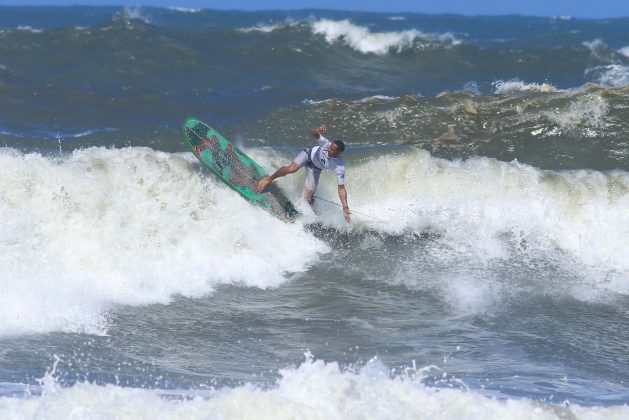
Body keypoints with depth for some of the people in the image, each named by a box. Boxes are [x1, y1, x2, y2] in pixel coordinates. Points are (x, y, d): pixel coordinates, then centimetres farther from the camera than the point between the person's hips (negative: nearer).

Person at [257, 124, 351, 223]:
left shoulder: (340, 167, -32)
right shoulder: (326, 144, -34)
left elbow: (341, 189, -27)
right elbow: (312, 132, -27)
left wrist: (345, 208, -35)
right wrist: (318, 130, -52)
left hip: (315, 169, 1)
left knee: (308, 198, -6)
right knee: (292, 168, -31)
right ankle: (269, 179, -8)